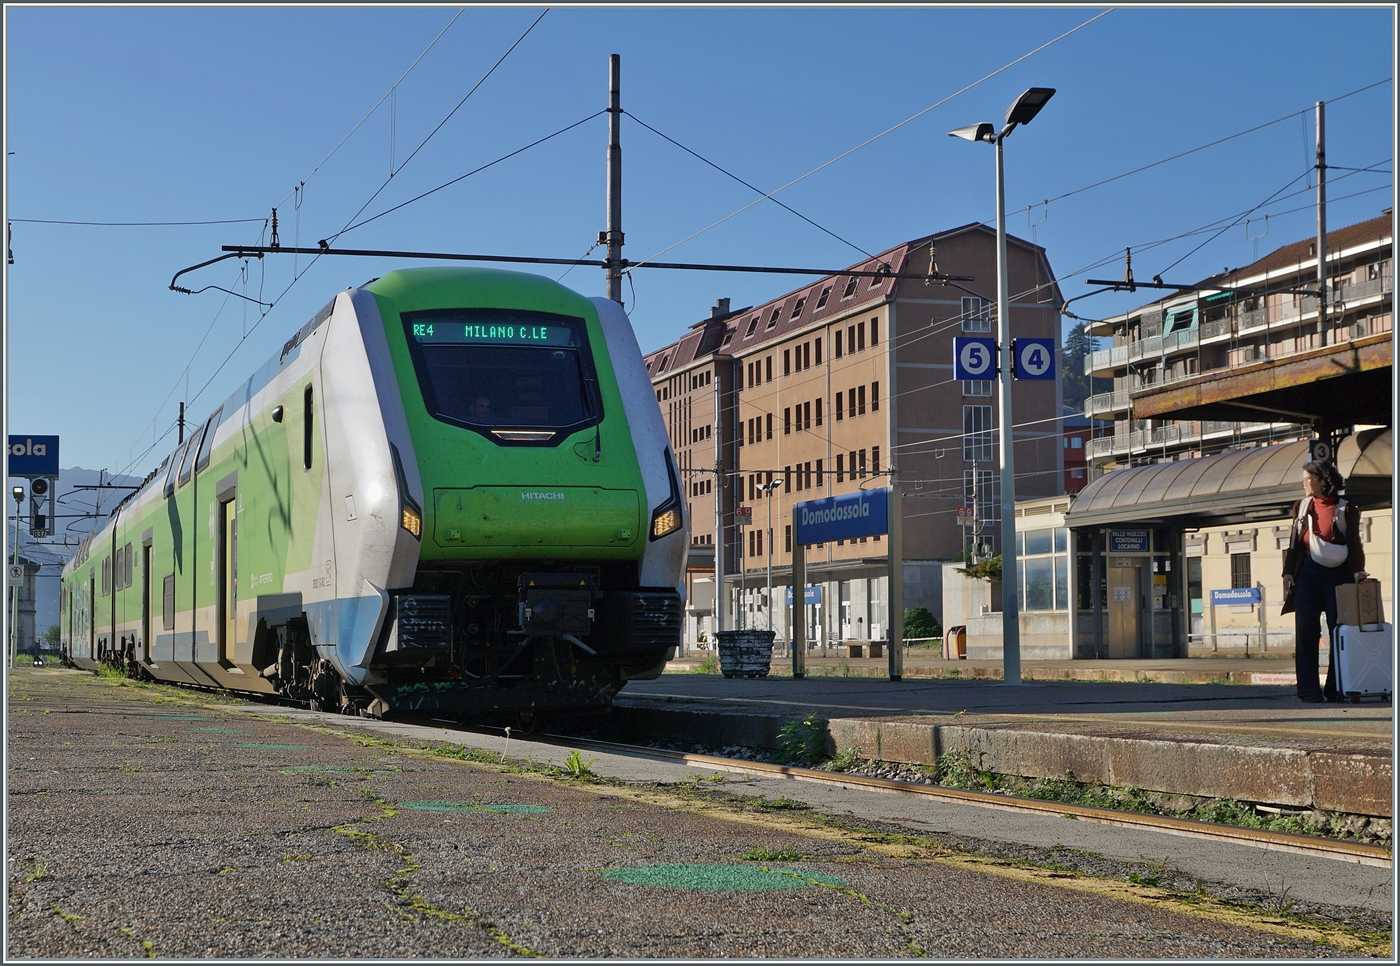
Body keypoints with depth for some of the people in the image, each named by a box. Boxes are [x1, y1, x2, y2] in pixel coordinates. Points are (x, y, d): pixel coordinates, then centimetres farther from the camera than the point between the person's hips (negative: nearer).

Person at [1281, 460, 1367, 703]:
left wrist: (1358, 570, -14)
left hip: (1337, 574, -2)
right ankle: (1309, 689, -3)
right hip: (1307, 571, 2)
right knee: (1306, 631, -4)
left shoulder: (1346, 509, 5)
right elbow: (1294, 542, 15)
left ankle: (1336, 689, 4)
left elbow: (1354, 543, 1)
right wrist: (1288, 572, 4)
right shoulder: (1301, 506, 15)